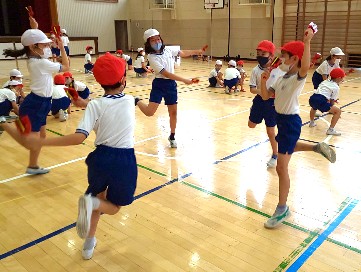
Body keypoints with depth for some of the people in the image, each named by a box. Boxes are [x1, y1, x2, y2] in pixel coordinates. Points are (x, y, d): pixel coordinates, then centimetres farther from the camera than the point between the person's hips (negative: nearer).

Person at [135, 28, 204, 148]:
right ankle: (137, 102, 18)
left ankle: (172, 137, 27)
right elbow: (166, 73, -22)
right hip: (159, 84, -5)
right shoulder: (152, 57, -15)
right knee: (149, 112, -16)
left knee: (173, 112, 10)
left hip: (171, 84, 5)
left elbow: (183, 53, 21)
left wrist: (197, 51, 18)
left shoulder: (167, 50, 3)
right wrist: (185, 80, -24)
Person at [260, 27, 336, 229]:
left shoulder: (299, 77, -16)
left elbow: (305, 67, -40)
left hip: (291, 122, -9)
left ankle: (282, 209, 8)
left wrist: (307, 42, -38)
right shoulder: (281, 78, 9)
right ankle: (318, 147, 50)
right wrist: (264, 80, -7)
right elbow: (265, 96, 8)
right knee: (287, 148, 34)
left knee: (281, 167, -6)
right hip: (281, 119, 9)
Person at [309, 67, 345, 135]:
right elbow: (332, 101, 8)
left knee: (314, 107, 43)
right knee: (338, 111, 2)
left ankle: (312, 122, 52)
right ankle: (330, 130, -2)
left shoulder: (325, 81, 25)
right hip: (320, 101, -7)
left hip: (312, 98, 7)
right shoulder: (336, 87, 7)